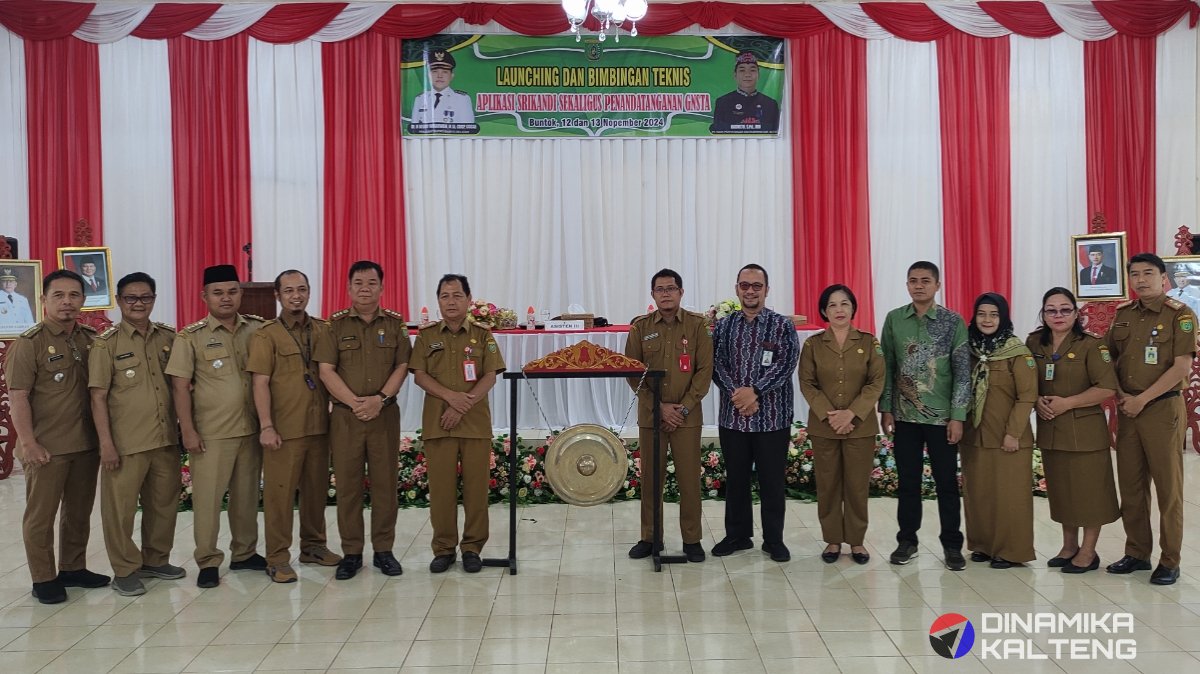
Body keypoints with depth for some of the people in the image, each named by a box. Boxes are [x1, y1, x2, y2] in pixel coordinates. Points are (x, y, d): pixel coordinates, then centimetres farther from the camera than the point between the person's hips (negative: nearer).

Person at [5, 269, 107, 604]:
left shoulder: (92, 339, 7)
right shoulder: (29, 343, -8)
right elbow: (18, 396, -12)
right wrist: (27, 442, -17)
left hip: (86, 444, 5)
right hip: (46, 447, -5)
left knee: (79, 512, 15)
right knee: (41, 515, 5)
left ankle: (73, 569, 28)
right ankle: (43, 579, 15)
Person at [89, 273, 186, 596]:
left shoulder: (169, 337, 6)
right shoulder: (106, 344, -5)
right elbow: (98, 396, -7)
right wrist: (106, 442, -12)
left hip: (166, 438, 4)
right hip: (126, 442, -4)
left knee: (164, 502, 13)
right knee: (120, 506, 3)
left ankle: (156, 560, 30)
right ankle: (124, 570, 17)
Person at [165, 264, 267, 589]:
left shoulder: (258, 329, 4)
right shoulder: (191, 337, -4)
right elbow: (180, 386, -5)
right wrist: (187, 431, -10)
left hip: (251, 429, 3)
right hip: (210, 433, -3)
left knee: (247, 494, 12)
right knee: (207, 498, 1)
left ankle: (244, 553, 25)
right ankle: (208, 562, 12)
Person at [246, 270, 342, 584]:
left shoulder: (324, 330, 9)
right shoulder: (266, 335, -4)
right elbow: (260, 383, -9)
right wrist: (266, 426, -16)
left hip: (319, 425, 5)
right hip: (284, 428, -4)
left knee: (316, 488, 13)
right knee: (279, 492, 1)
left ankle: (313, 546, 27)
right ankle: (277, 558, 9)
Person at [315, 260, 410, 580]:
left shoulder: (395, 323, 6)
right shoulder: (335, 324, 3)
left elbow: (402, 366, 1)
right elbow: (326, 369, -3)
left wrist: (380, 399, -12)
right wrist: (354, 402, -13)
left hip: (385, 414, 1)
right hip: (345, 415, 0)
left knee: (385, 482, 4)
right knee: (347, 484, 3)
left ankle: (383, 550, 14)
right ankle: (351, 553, 12)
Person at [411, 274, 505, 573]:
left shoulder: (482, 335, 6)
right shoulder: (426, 335, 8)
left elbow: (490, 377, -1)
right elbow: (419, 375, 1)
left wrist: (463, 406, -13)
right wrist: (451, 396, -14)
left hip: (476, 421, 0)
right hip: (437, 421, 0)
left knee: (476, 484, 1)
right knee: (441, 486, 2)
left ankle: (472, 547, 13)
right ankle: (443, 548, 13)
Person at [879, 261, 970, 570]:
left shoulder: (953, 321, -4)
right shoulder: (894, 319, 3)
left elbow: (963, 372, -5)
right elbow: (886, 367, 6)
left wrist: (957, 416, -9)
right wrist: (885, 408, 2)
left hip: (941, 416, -2)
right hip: (904, 415, 2)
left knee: (947, 481, 5)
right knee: (908, 480, 9)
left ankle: (952, 545, 15)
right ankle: (907, 540, 21)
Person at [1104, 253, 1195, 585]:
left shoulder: (1180, 315, -6)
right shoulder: (1123, 314, 10)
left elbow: (1182, 367, -12)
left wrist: (1142, 399, -14)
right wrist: (1120, 394, 0)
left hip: (1163, 408, -5)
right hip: (1127, 409, 5)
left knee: (1168, 487, 0)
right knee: (1130, 485, 9)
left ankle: (1169, 562, 9)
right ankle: (1136, 553, 20)